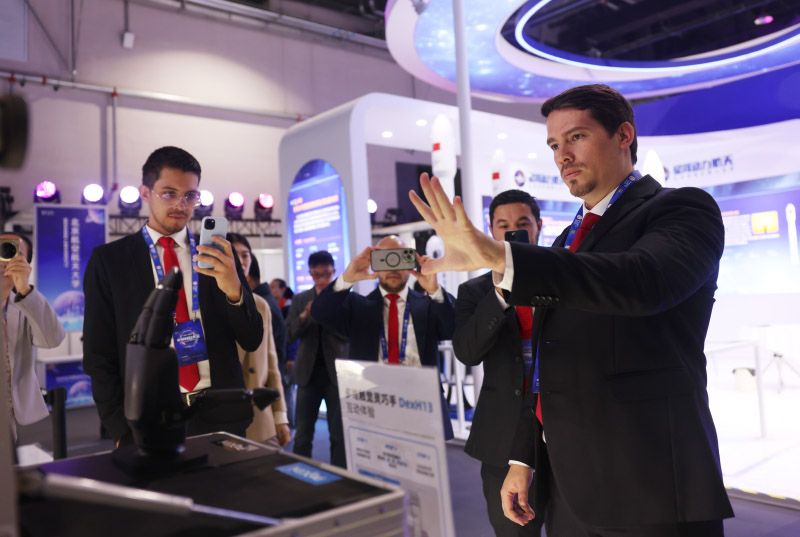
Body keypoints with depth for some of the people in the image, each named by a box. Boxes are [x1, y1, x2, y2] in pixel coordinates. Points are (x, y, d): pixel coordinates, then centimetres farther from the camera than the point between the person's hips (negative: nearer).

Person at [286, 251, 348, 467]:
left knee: (339, 434, 5)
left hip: (336, 372, -2)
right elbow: (290, 335, 0)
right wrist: (304, 316, -17)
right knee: (302, 434, 6)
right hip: (308, 372, 2)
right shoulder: (300, 299, 7)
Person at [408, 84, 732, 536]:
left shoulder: (681, 209, -6)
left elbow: (643, 281, -29)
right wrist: (523, 458, 12)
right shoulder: (571, 239, 15)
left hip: (649, 486, -7)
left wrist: (500, 257, -38)